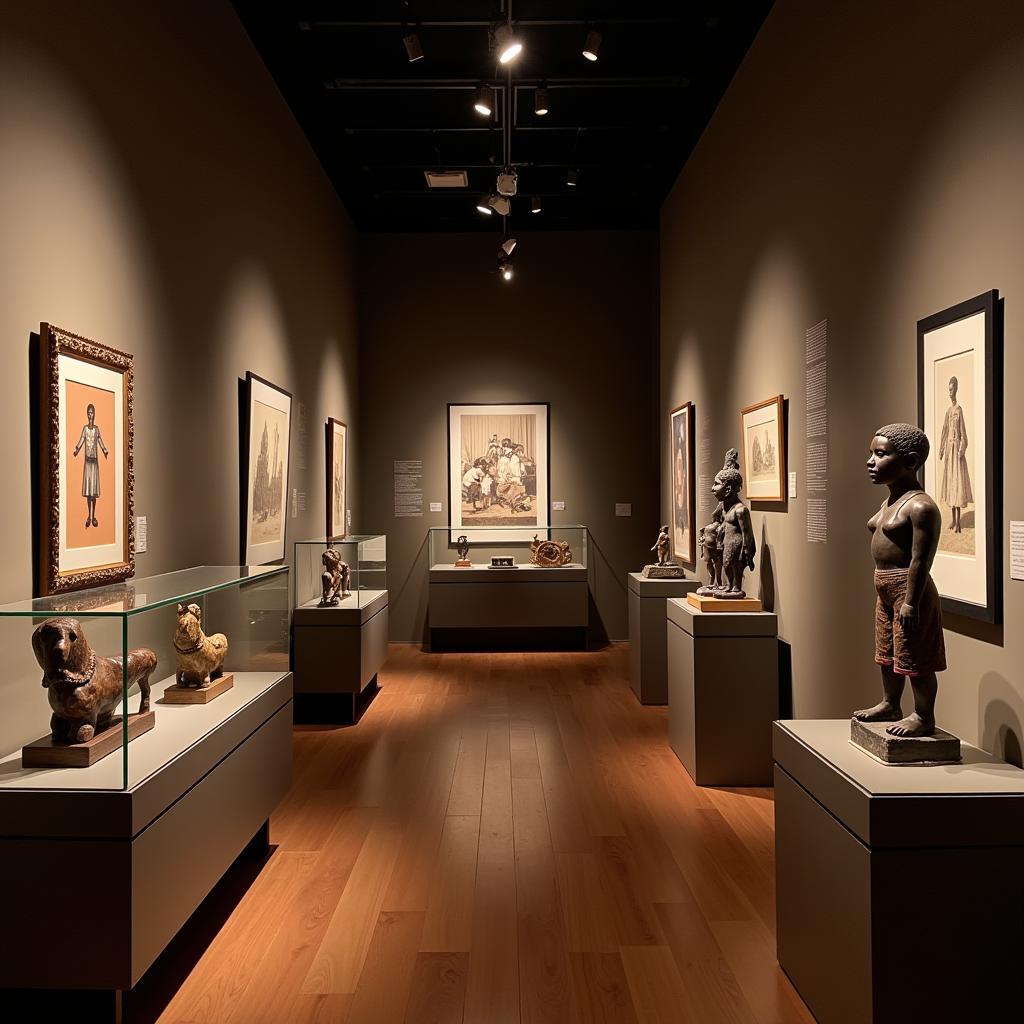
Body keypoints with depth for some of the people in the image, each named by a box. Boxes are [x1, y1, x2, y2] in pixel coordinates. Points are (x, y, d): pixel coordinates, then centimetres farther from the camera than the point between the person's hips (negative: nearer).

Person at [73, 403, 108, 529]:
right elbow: (80, 441, -4)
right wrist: (76, 451, -21)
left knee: (94, 488, 0)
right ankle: (88, 516, 7)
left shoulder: (97, 429, 6)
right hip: (87, 460, 0)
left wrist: (105, 452, -15)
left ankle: (94, 516, 6)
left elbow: (101, 443, 2)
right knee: (87, 488, -1)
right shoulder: (85, 428, 4)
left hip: (95, 460, 0)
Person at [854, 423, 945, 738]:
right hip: (886, 590, 10)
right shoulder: (888, 503, 11)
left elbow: (920, 560, -22)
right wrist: (885, 590, 20)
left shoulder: (920, 506, -19)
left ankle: (924, 717, 16)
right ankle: (890, 704, 38)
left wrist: (910, 601, -23)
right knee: (888, 653, 22)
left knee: (913, 657, 2)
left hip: (908, 589, -10)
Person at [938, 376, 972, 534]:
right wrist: (941, 451, 15)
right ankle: (953, 519, 16)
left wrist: (961, 450, -19)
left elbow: (963, 433, -12)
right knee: (950, 481, 9)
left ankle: (958, 521, -6)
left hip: (956, 449, -8)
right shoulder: (948, 411, 14)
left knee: (957, 481, -7)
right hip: (948, 449, 8)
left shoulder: (959, 409, -8)